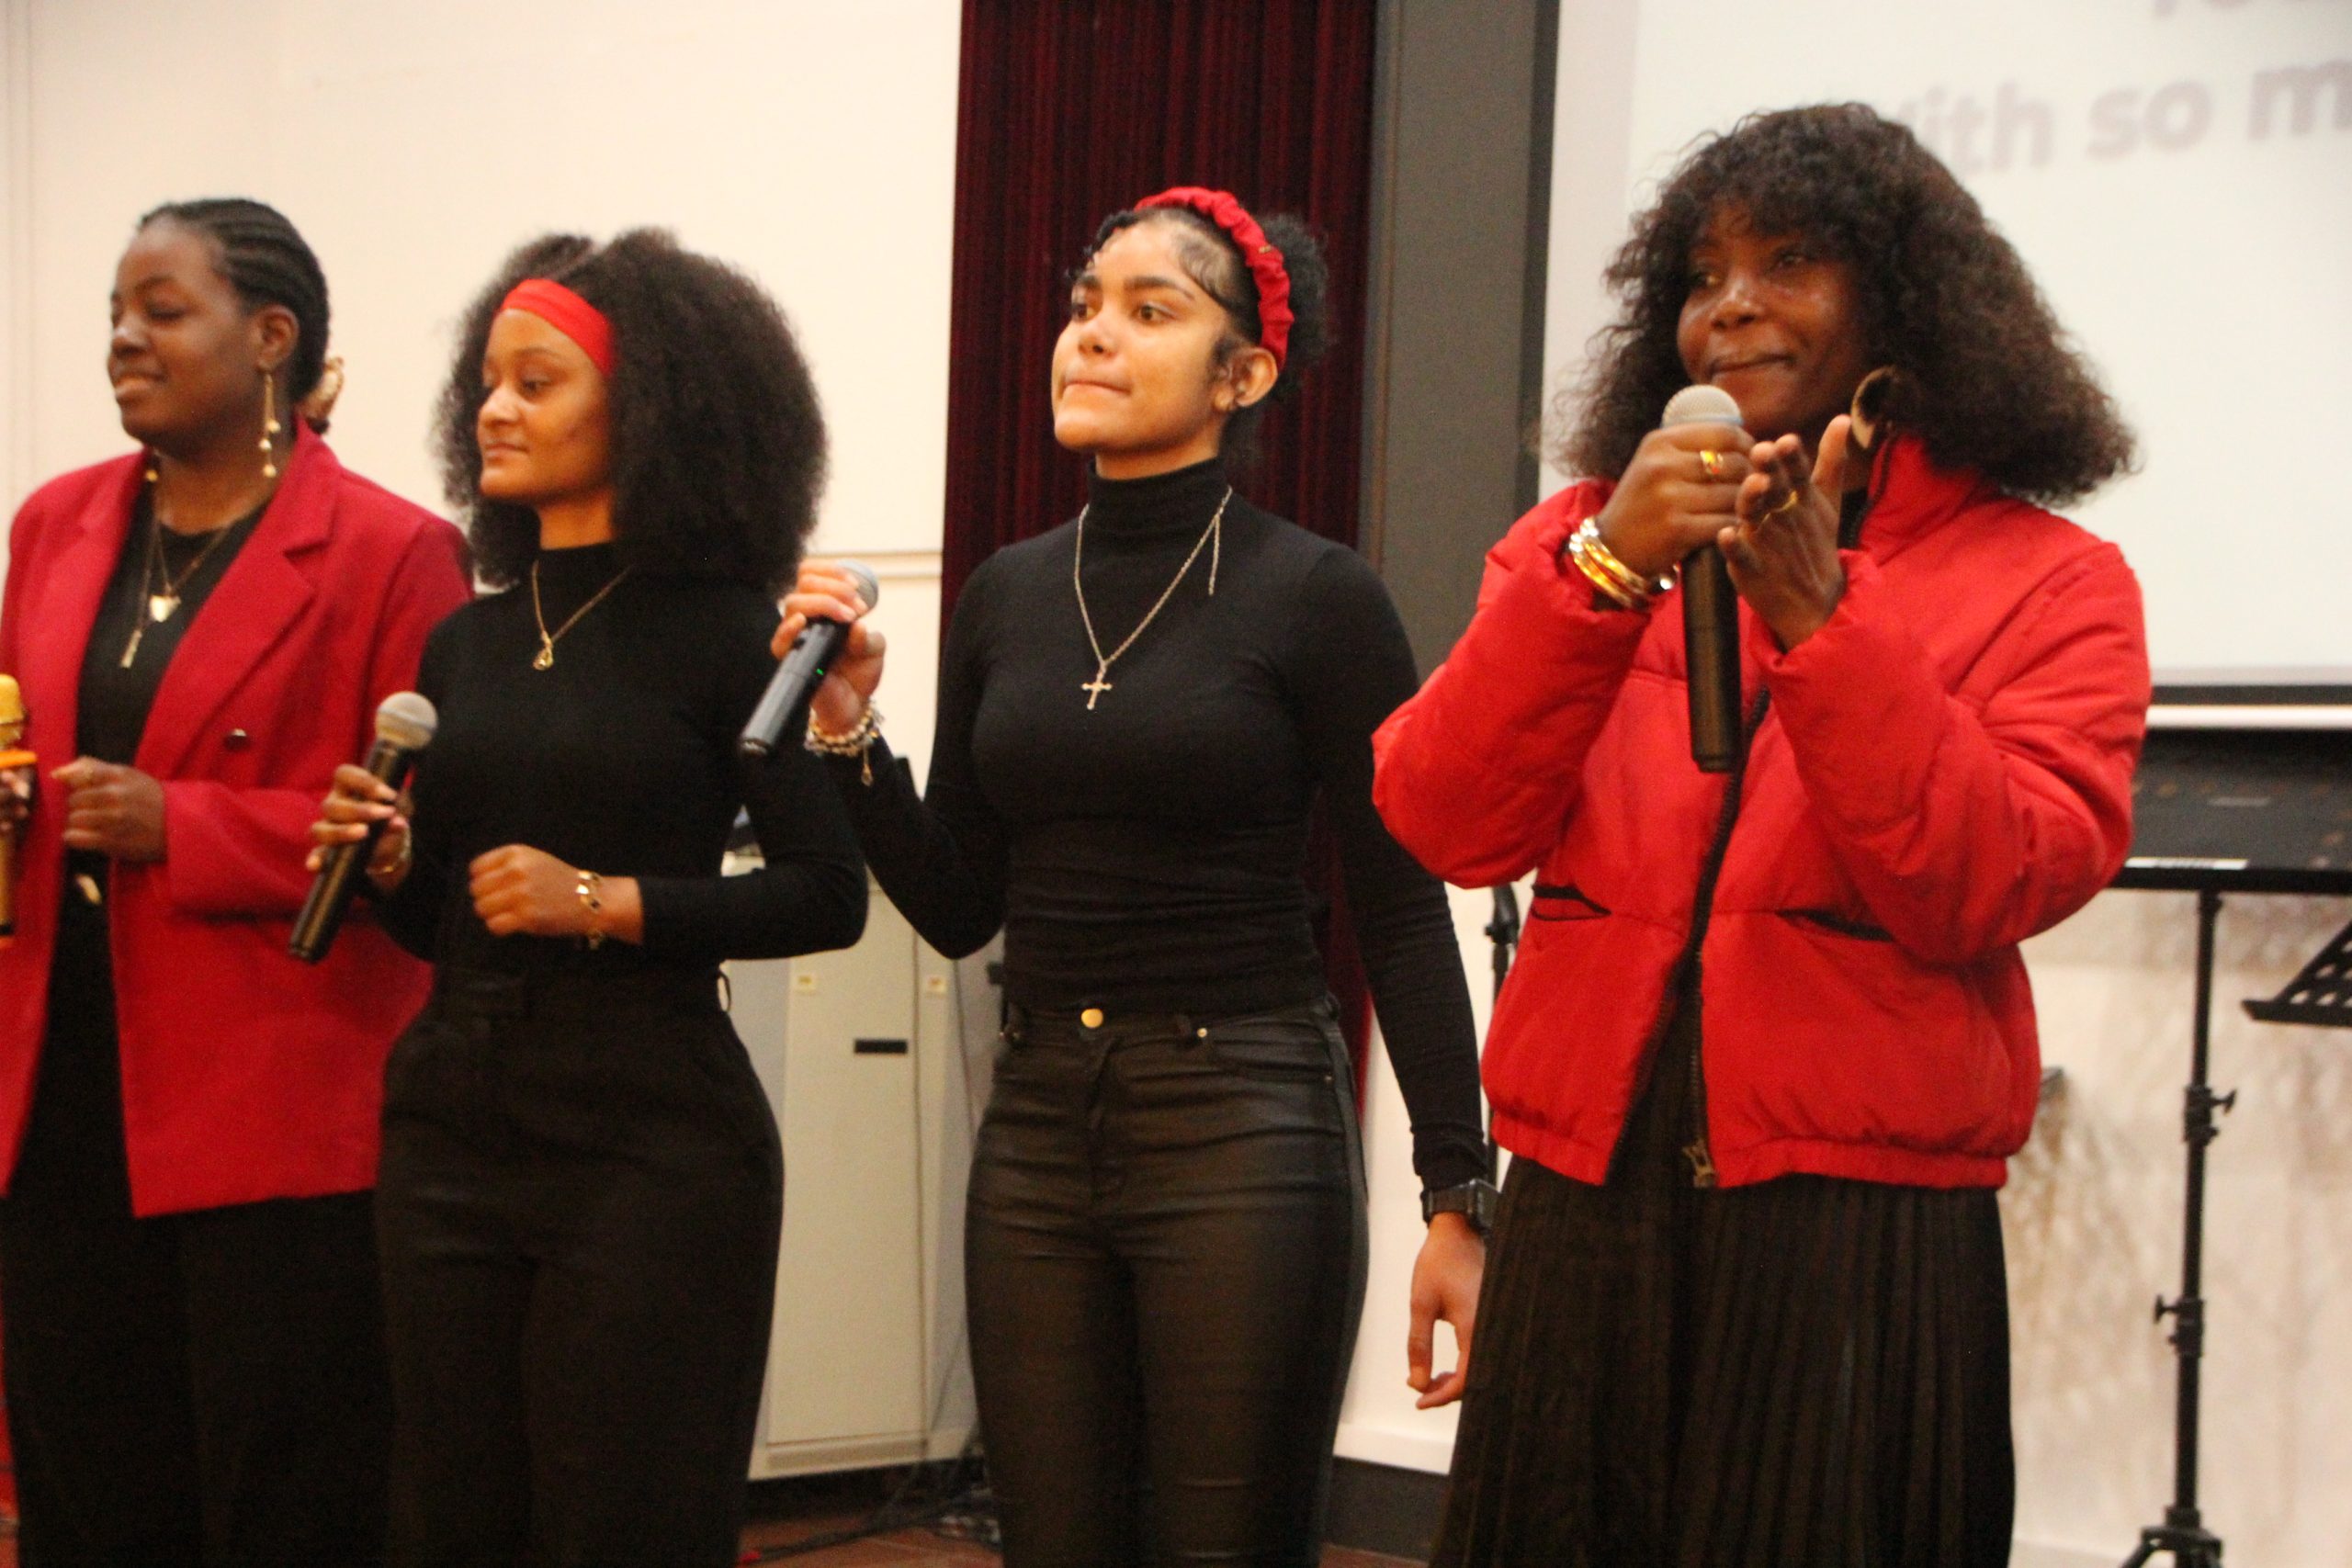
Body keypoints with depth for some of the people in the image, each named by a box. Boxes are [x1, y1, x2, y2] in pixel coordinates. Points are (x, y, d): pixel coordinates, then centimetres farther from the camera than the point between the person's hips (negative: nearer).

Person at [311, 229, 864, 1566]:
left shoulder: (721, 634, -5)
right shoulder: (467, 644, 12)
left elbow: (828, 895, -9)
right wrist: (391, 863, -3)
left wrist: (606, 903, -15)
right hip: (452, 1117, 6)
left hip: (647, 1129, -5)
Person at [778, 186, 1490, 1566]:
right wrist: (850, 728, -2)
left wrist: (1461, 1201, -10)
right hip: (1039, 1126, 5)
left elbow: (1405, 910, -6)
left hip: (1244, 1129, -5)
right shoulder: (1010, 594, 9)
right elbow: (959, 908, 11)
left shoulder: (1314, 596, -6)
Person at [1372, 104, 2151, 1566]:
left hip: (1861, 1237, -2)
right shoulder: (1581, 541, 10)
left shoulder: (2050, 584, 3)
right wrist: (1605, 571, -14)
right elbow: (1445, 825, -3)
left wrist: (1818, 618, -17)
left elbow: (1988, 890, -11)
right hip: (1586, 1220, 3)